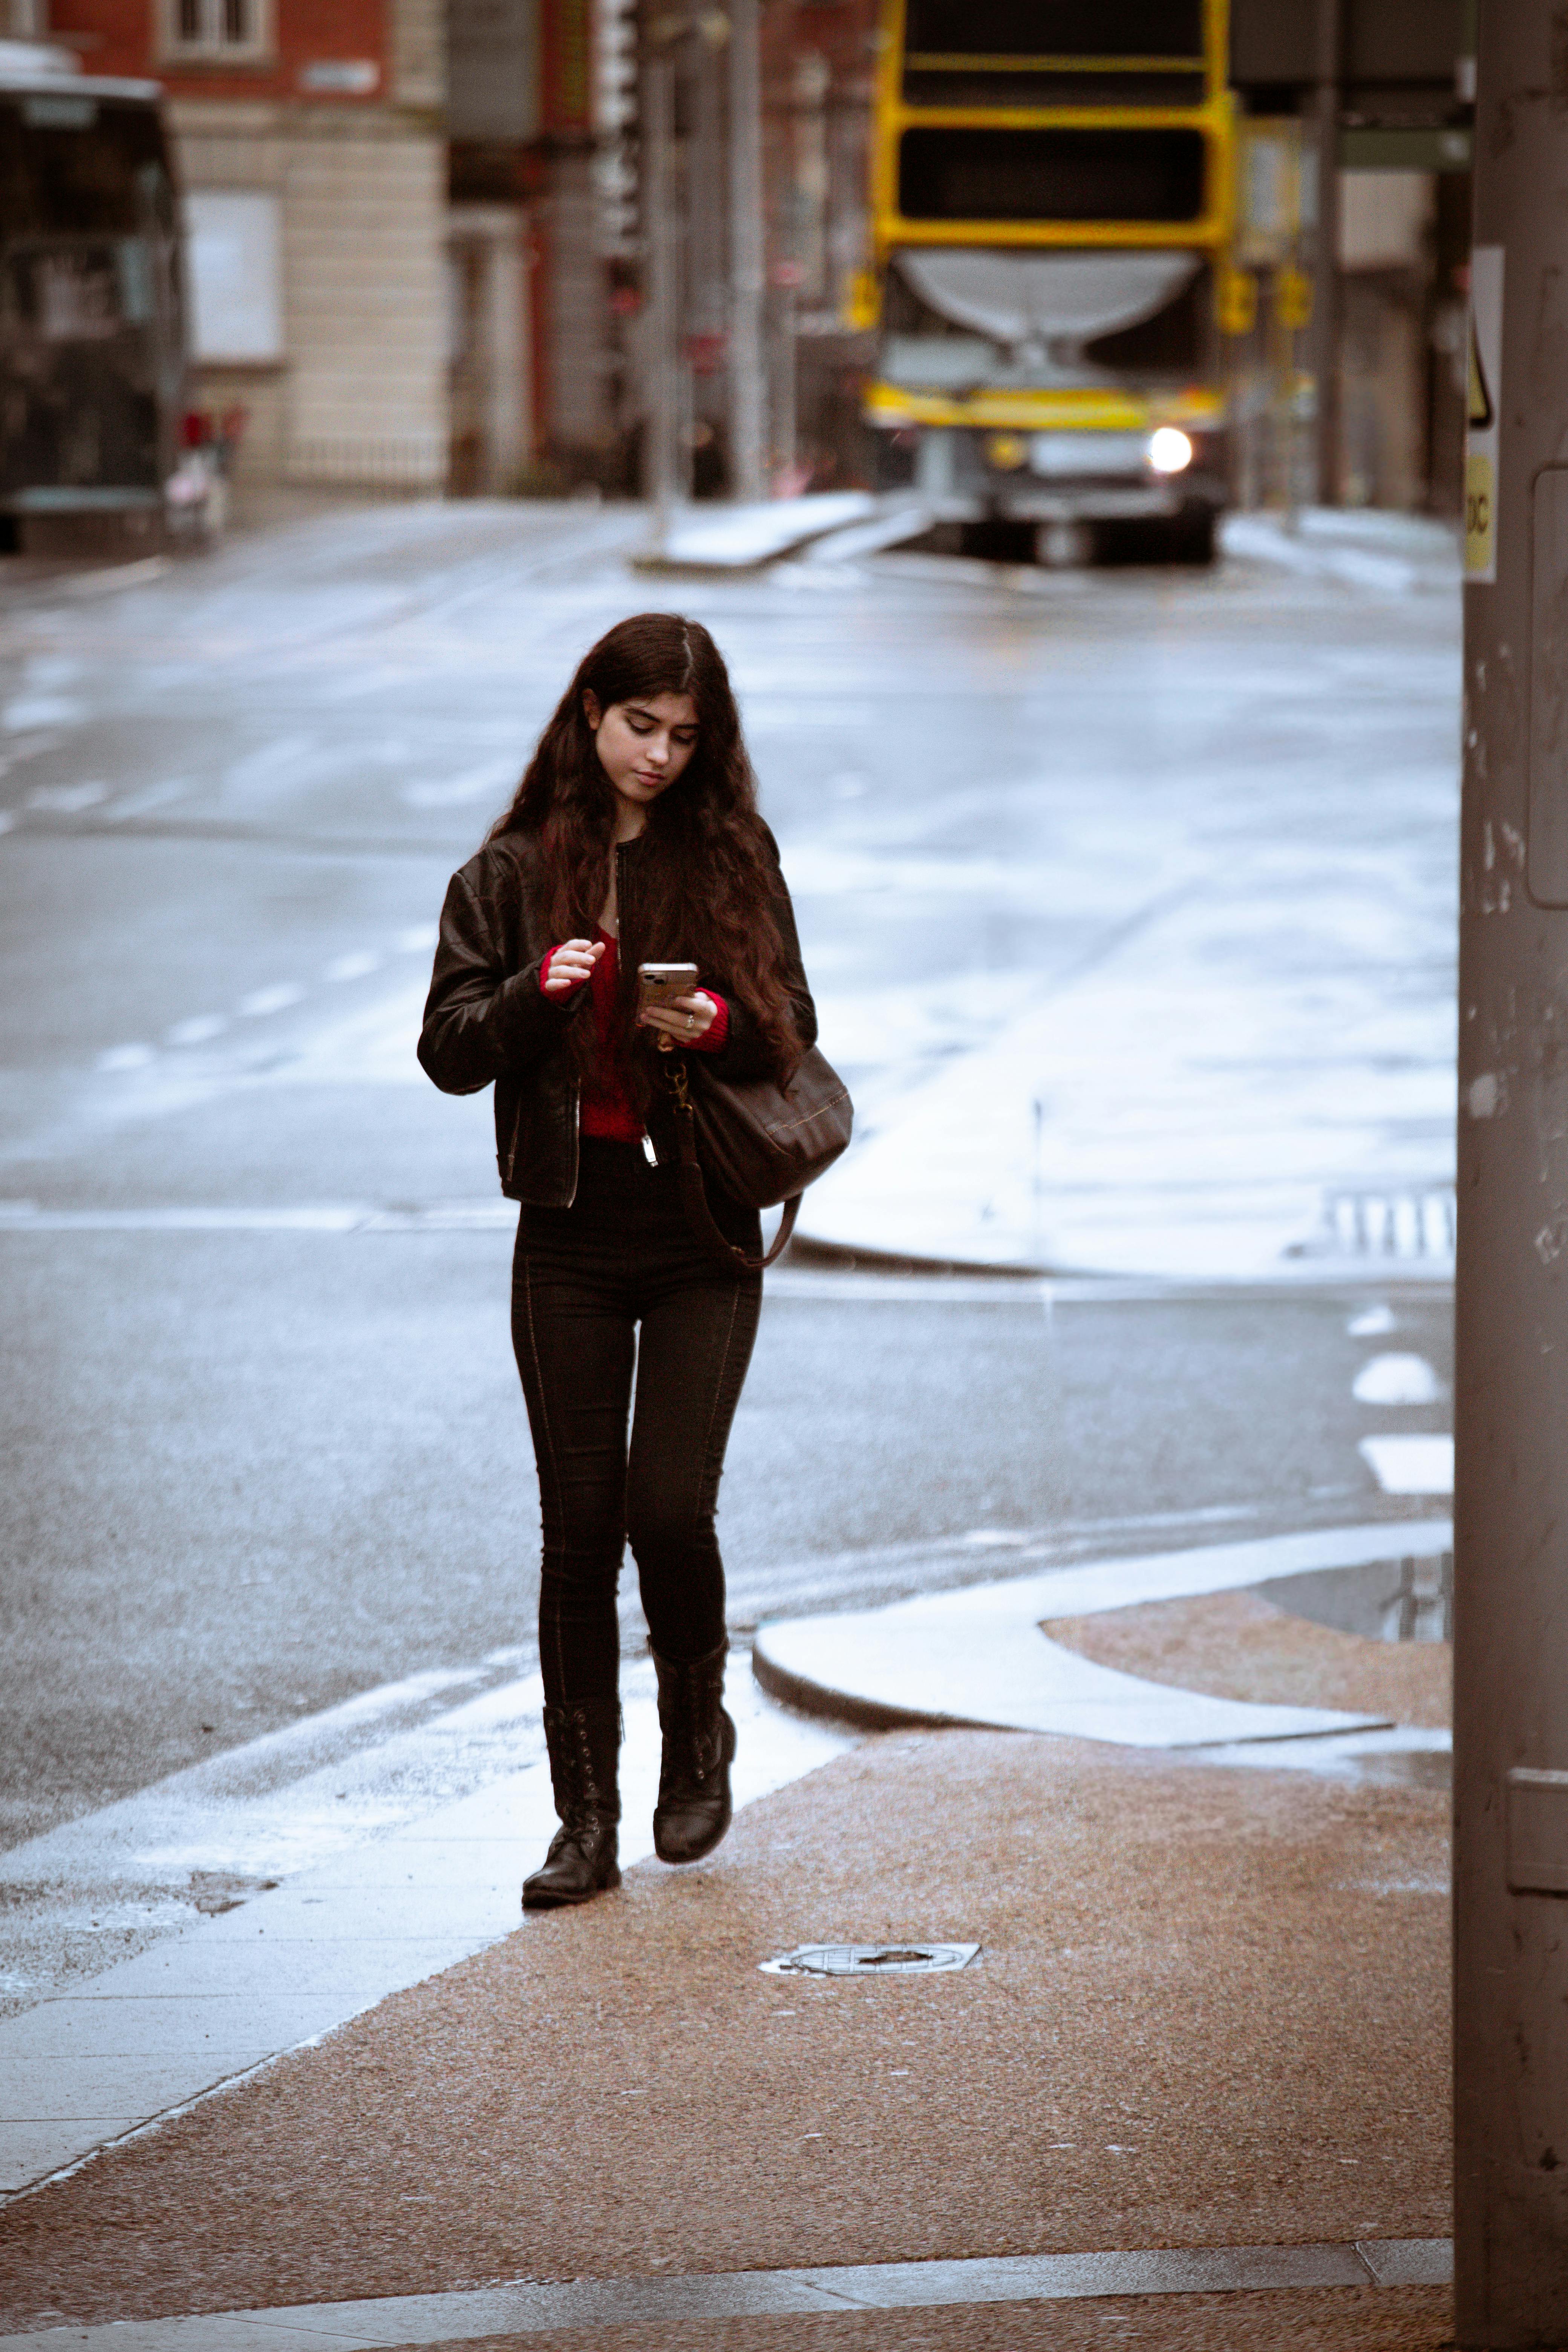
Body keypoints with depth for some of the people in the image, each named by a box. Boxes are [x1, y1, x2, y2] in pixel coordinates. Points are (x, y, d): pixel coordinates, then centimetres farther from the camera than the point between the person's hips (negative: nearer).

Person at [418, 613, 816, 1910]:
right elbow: (449, 1050, 0)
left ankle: (699, 1733, 17)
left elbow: (795, 1031, 6)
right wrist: (534, 994, -18)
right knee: (581, 1526, 2)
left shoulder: (736, 856, 4)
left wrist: (722, 1025, -15)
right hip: (572, 1233, 1)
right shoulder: (514, 870, 3)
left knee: (670, 1504, -11)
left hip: (705, 1234, -1)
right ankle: (588, 1818, 8)